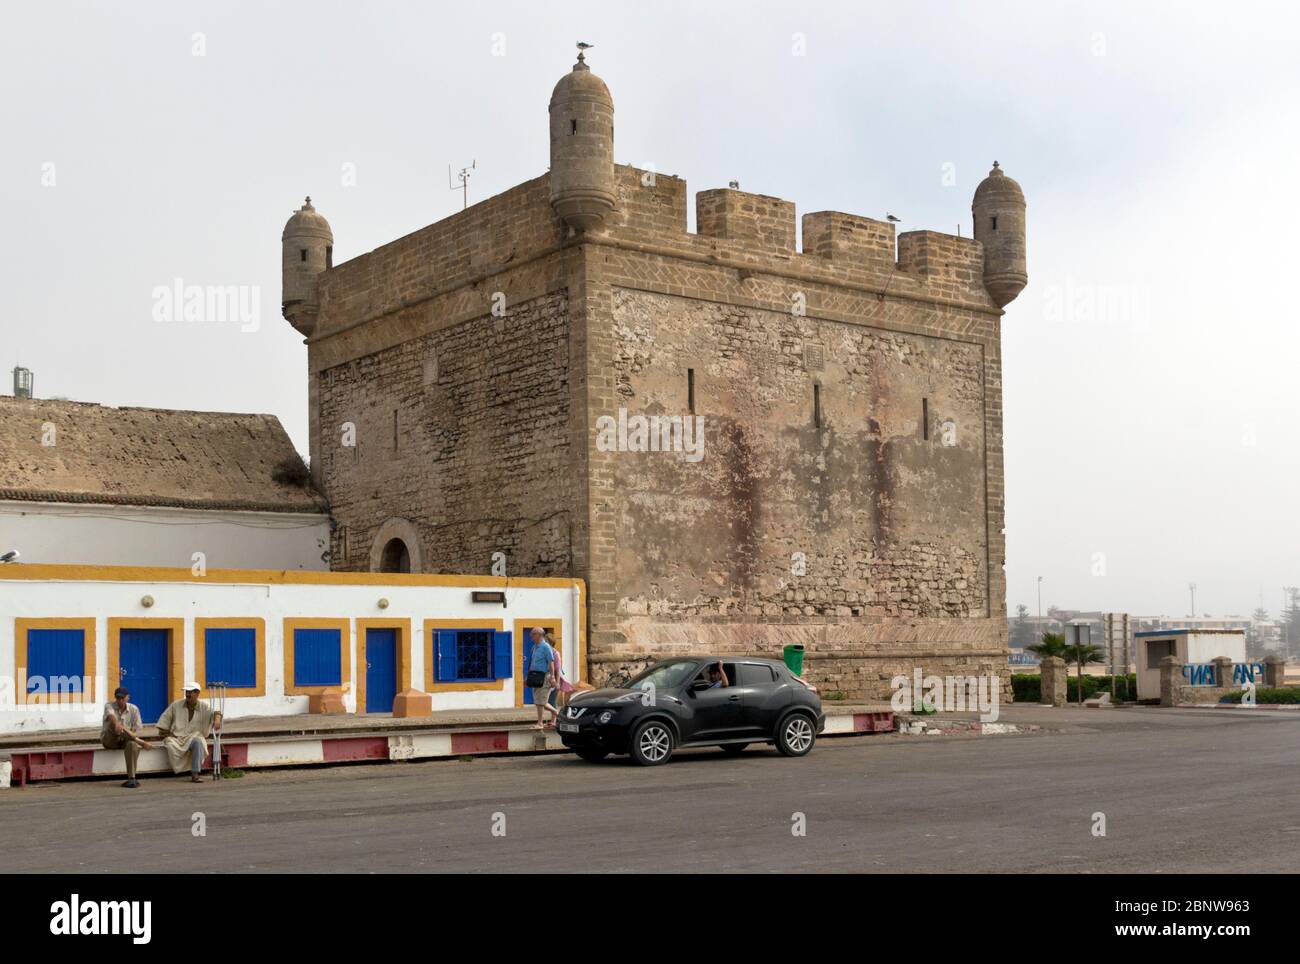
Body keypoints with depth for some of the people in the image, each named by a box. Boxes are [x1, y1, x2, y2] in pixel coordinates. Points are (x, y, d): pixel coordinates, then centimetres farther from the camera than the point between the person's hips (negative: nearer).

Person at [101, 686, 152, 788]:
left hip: (125, 741, 2)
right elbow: (111, 716, -32)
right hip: (109, 740, -2)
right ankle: (141, 742, -38)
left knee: (132, 744, -36)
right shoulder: (109, 706, -7)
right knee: (113, 724, -34)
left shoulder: (133, 709, 0)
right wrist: (116, 724, -55)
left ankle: (131, 778, -35)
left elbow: (137, 729, -3)